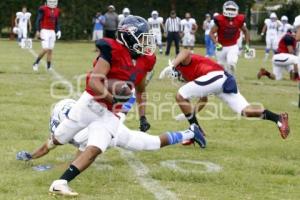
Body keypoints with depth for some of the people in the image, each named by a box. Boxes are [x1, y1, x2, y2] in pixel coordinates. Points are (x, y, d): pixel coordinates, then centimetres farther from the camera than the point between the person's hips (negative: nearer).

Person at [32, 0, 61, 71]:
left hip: (52, 32, 6)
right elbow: (38, 20, -9)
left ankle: (49, 67, 10)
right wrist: (38, 31, -15)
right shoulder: (43, 9, -9)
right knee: (45, 49, -15)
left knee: (50, 50, 6)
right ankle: (36, 63, 0)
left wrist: (58, 31, 6)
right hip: (45, 31, -6)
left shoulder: (57, 11, 11)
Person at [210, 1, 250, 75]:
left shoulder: (239, 20, -9)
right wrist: (216, 44, -28)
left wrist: (247, 44, 6)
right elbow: (211, 33, -14)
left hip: (233, 46, 0)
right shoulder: (220, 20, -17)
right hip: (222, 47, 0)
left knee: (231, 63, -24)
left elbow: (245, 31, 10)